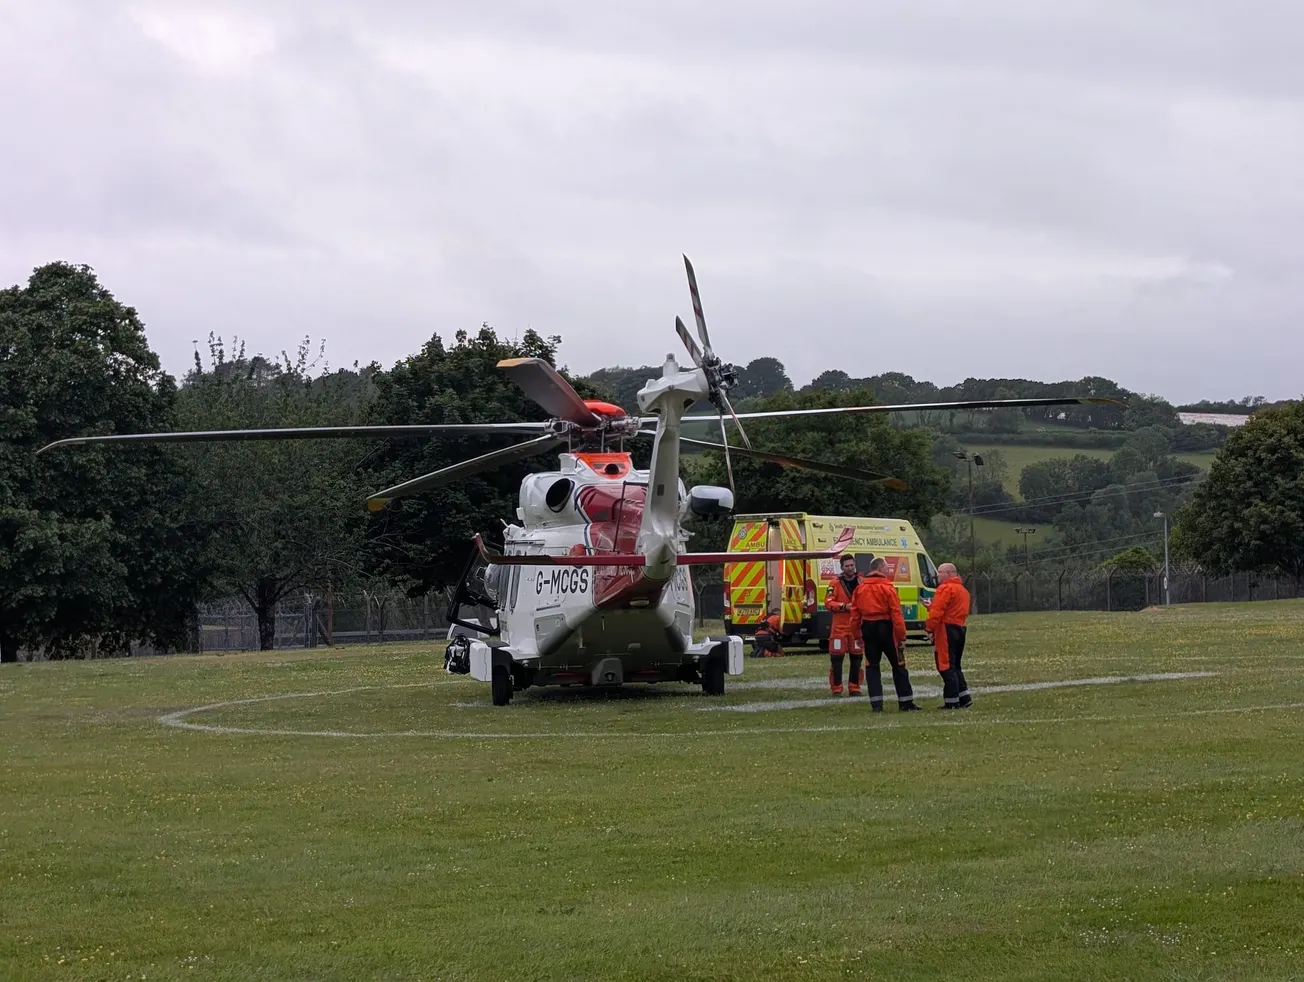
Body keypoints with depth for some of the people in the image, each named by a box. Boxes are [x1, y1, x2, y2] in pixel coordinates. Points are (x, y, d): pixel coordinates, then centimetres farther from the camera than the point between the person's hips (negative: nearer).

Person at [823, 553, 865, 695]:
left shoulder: (861, 582, 8)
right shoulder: (835, 583, -1)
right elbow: (828, 603, -8)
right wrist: (844, 606, -19)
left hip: (857, 626, 3)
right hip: (840, 627, -3)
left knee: (857, 658, 6)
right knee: (836, 658, -4)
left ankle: (854, 687, 16)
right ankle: (836, 688, 3)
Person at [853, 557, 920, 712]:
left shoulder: (860, 589, 6)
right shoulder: (887, 587, -9)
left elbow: (855, 614, 6)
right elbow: (896, 614, -13)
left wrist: (857, 635, 12)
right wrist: (902, 637, -10)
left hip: (867, 628, 4)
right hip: (885, 628, -4)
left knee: (872, 666, 8)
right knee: (898, 666, 6)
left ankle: (876, 704, 0)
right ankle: (905, 703, 7)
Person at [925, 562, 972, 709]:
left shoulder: (946, 589, -11)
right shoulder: (963, 590, 20)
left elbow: (937, 611, -20)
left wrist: (930, 628, -18)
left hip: (946, 630, -10)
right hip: (960, 629, 10)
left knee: (946, 666, -6)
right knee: (955, 666, 18)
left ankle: (952, 702, -7)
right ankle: (964, 698, 15)